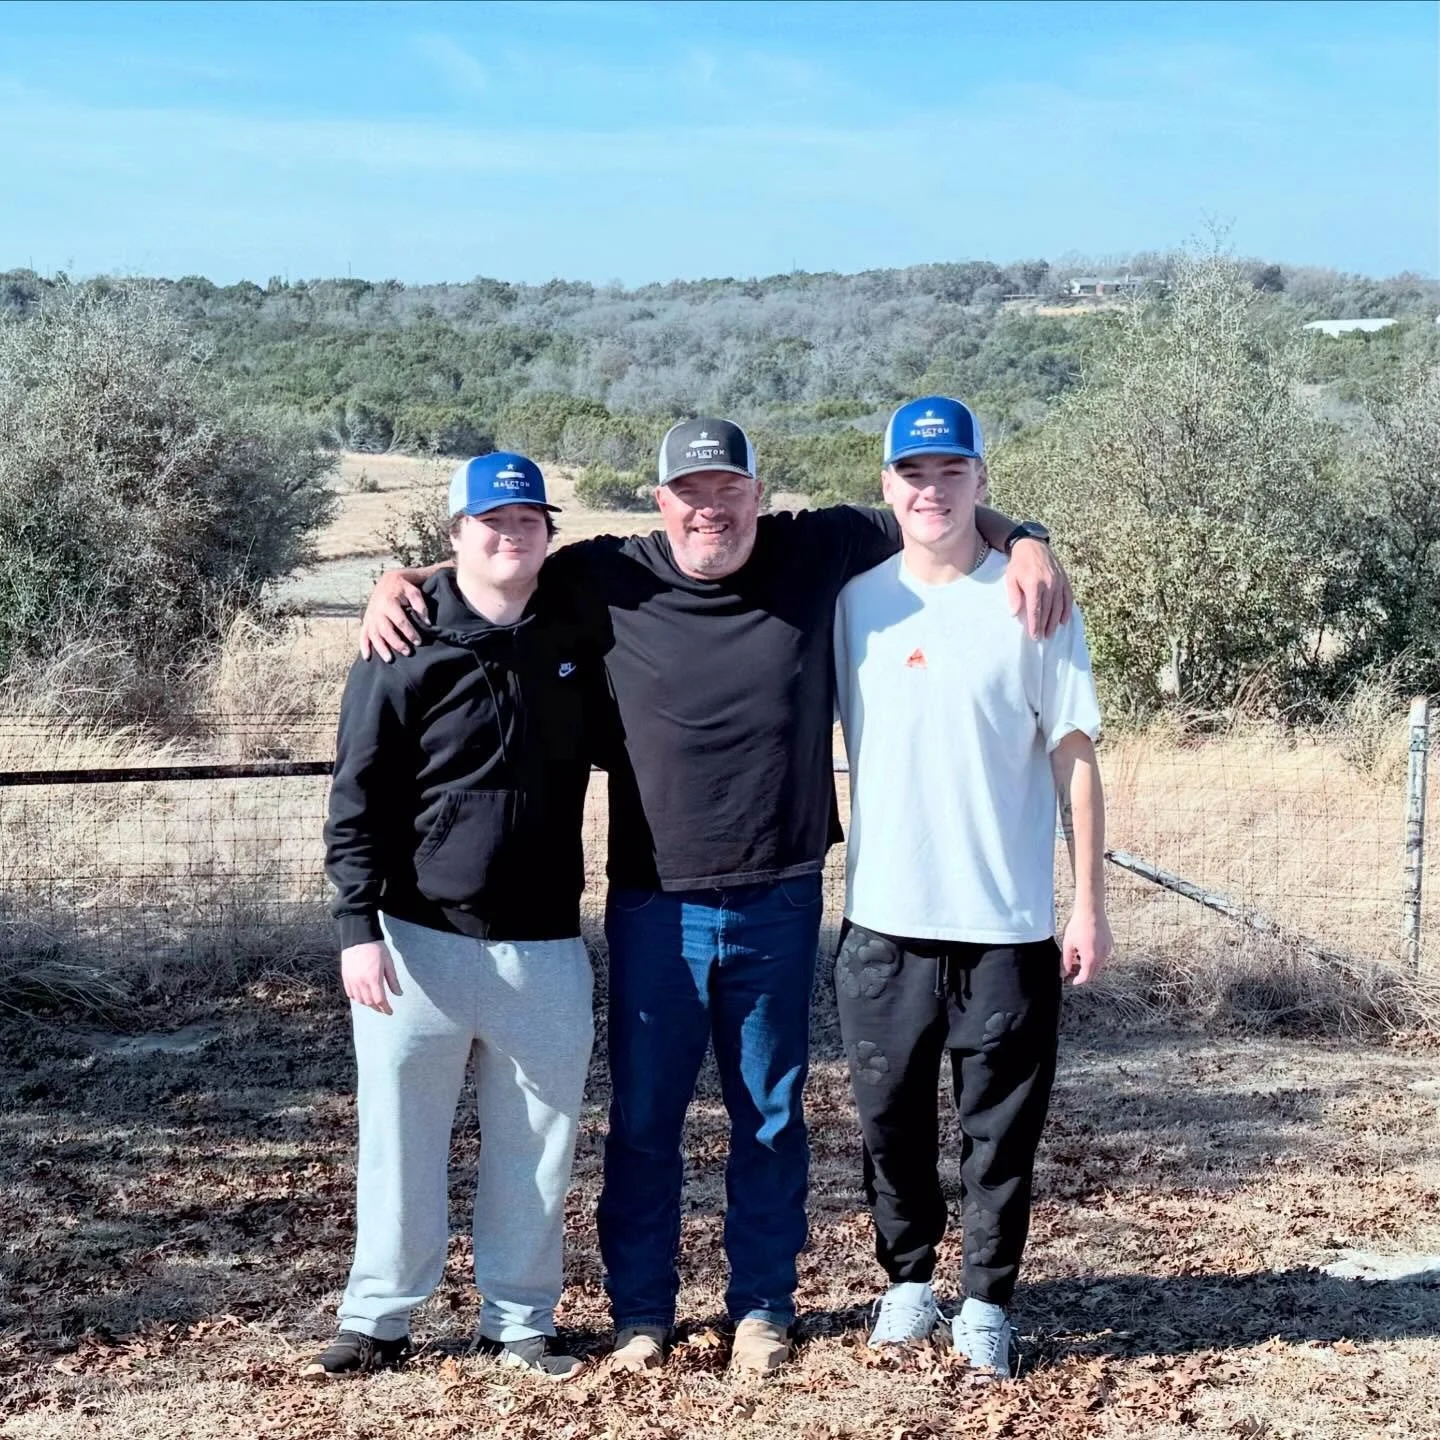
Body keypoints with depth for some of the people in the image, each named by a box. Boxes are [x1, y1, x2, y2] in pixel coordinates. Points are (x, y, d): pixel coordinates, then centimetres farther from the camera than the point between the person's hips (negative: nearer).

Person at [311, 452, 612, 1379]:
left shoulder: (578, 641, 7)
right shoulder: (408, 648, -4)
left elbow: (616, 745, 23)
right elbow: (358, 801, -5)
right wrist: (360, 928, -11)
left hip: (545, 947, 3)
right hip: (420, 940, -3)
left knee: (538, 1145, 9)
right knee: (401, 1139, 6)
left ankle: (521, 1320, 24)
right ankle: (380, 1320, 22)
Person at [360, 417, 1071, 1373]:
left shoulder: (819, 554, -1)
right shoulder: (609, 578, -3)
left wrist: (1023, 540, -7)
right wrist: (402, 580, -4)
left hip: (780, 904, 1)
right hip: (653, 907, 0)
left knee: (771, 1116, 13)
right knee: (643, 1117, 10)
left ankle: (764, 1306, 28)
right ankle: (641, 1311, 25)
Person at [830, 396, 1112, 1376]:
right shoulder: (854, 598, 4)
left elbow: (1075, 760, -2)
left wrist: (1090, 908, -4)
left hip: (1008, 924, -2)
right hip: (884, 919, 2)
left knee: (1003, 1126, 7)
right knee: (892, 1119, 12)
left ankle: (987, 1302, 24)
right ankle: (909, 1279, 31)